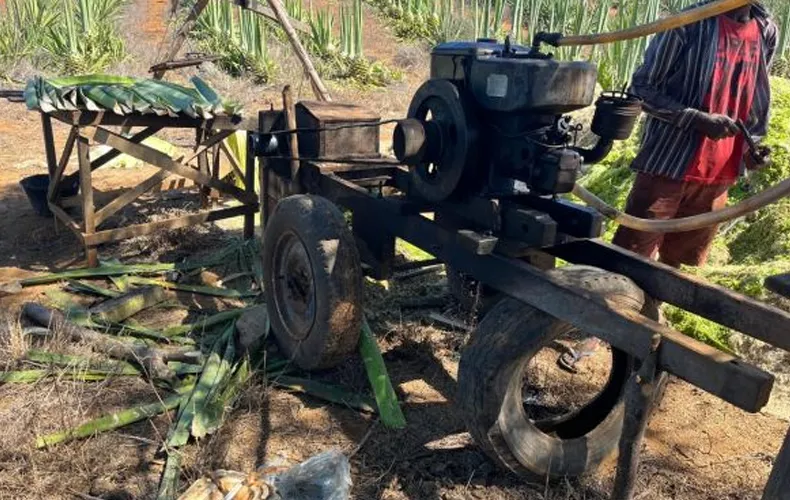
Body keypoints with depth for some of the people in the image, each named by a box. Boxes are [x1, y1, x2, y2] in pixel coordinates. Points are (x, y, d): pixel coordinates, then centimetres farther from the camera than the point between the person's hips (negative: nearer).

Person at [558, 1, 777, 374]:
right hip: (669, 164, -5)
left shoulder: (768, 33, 9)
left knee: (676, 261, 14)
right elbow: (643, 86, -9)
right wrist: (697, 120, -21)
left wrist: (751, 145, 3)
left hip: (720, 174, 6)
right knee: (629, 253, -2)